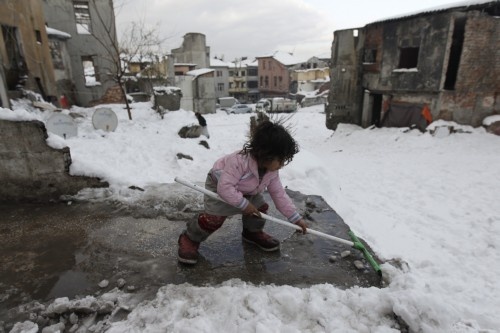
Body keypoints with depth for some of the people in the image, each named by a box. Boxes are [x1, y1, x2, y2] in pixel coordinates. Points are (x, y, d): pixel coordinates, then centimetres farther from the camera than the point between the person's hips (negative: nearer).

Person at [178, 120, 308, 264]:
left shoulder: (272, 171, -17)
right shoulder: (239, 161, -41)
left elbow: (279, 194, -11)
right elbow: (225, 187, -41)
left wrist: (295, 218, -13)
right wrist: (243, 204, -36)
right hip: (219, 186, -6)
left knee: (261, 208, -1)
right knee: (214, 218, -21)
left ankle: (253, 232, 27)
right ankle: (189, 239, 3)